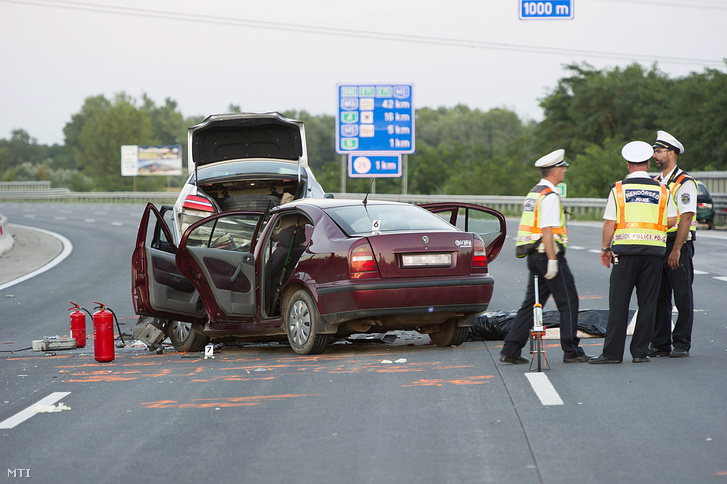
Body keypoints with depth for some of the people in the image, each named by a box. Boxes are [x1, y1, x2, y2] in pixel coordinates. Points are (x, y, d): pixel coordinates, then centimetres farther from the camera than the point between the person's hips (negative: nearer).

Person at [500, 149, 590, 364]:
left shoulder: (533, 193, 16)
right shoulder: (550, 196, -14)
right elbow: (547, 230, -21)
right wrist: (552, 260, -22)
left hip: (534, 256, 9)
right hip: (548, 254, -9)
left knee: (532, 303, 9)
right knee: (568, 302, 0)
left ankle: (510, 350, 3)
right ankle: (571, 351, 3)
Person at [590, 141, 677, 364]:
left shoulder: (618, 189, -1)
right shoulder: (662, 190, 5)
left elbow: (609, 223, -4)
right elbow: (672, 220, 4)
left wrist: (605, 249, 7)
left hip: (625, 251, -2)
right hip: (653, 251, 2)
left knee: (619, 303, 0)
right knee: (647, 303, 6)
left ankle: (612, 352, -1)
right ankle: (640, 351, 5)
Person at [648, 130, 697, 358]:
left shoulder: (685, 183, -8)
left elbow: (686, 218, -14)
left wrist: (676, 250, -19)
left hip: (679, 245, -7)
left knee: (682, 297, -2)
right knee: (659, 297, 7)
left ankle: (682, 344, 3)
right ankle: (660, 344, 12)